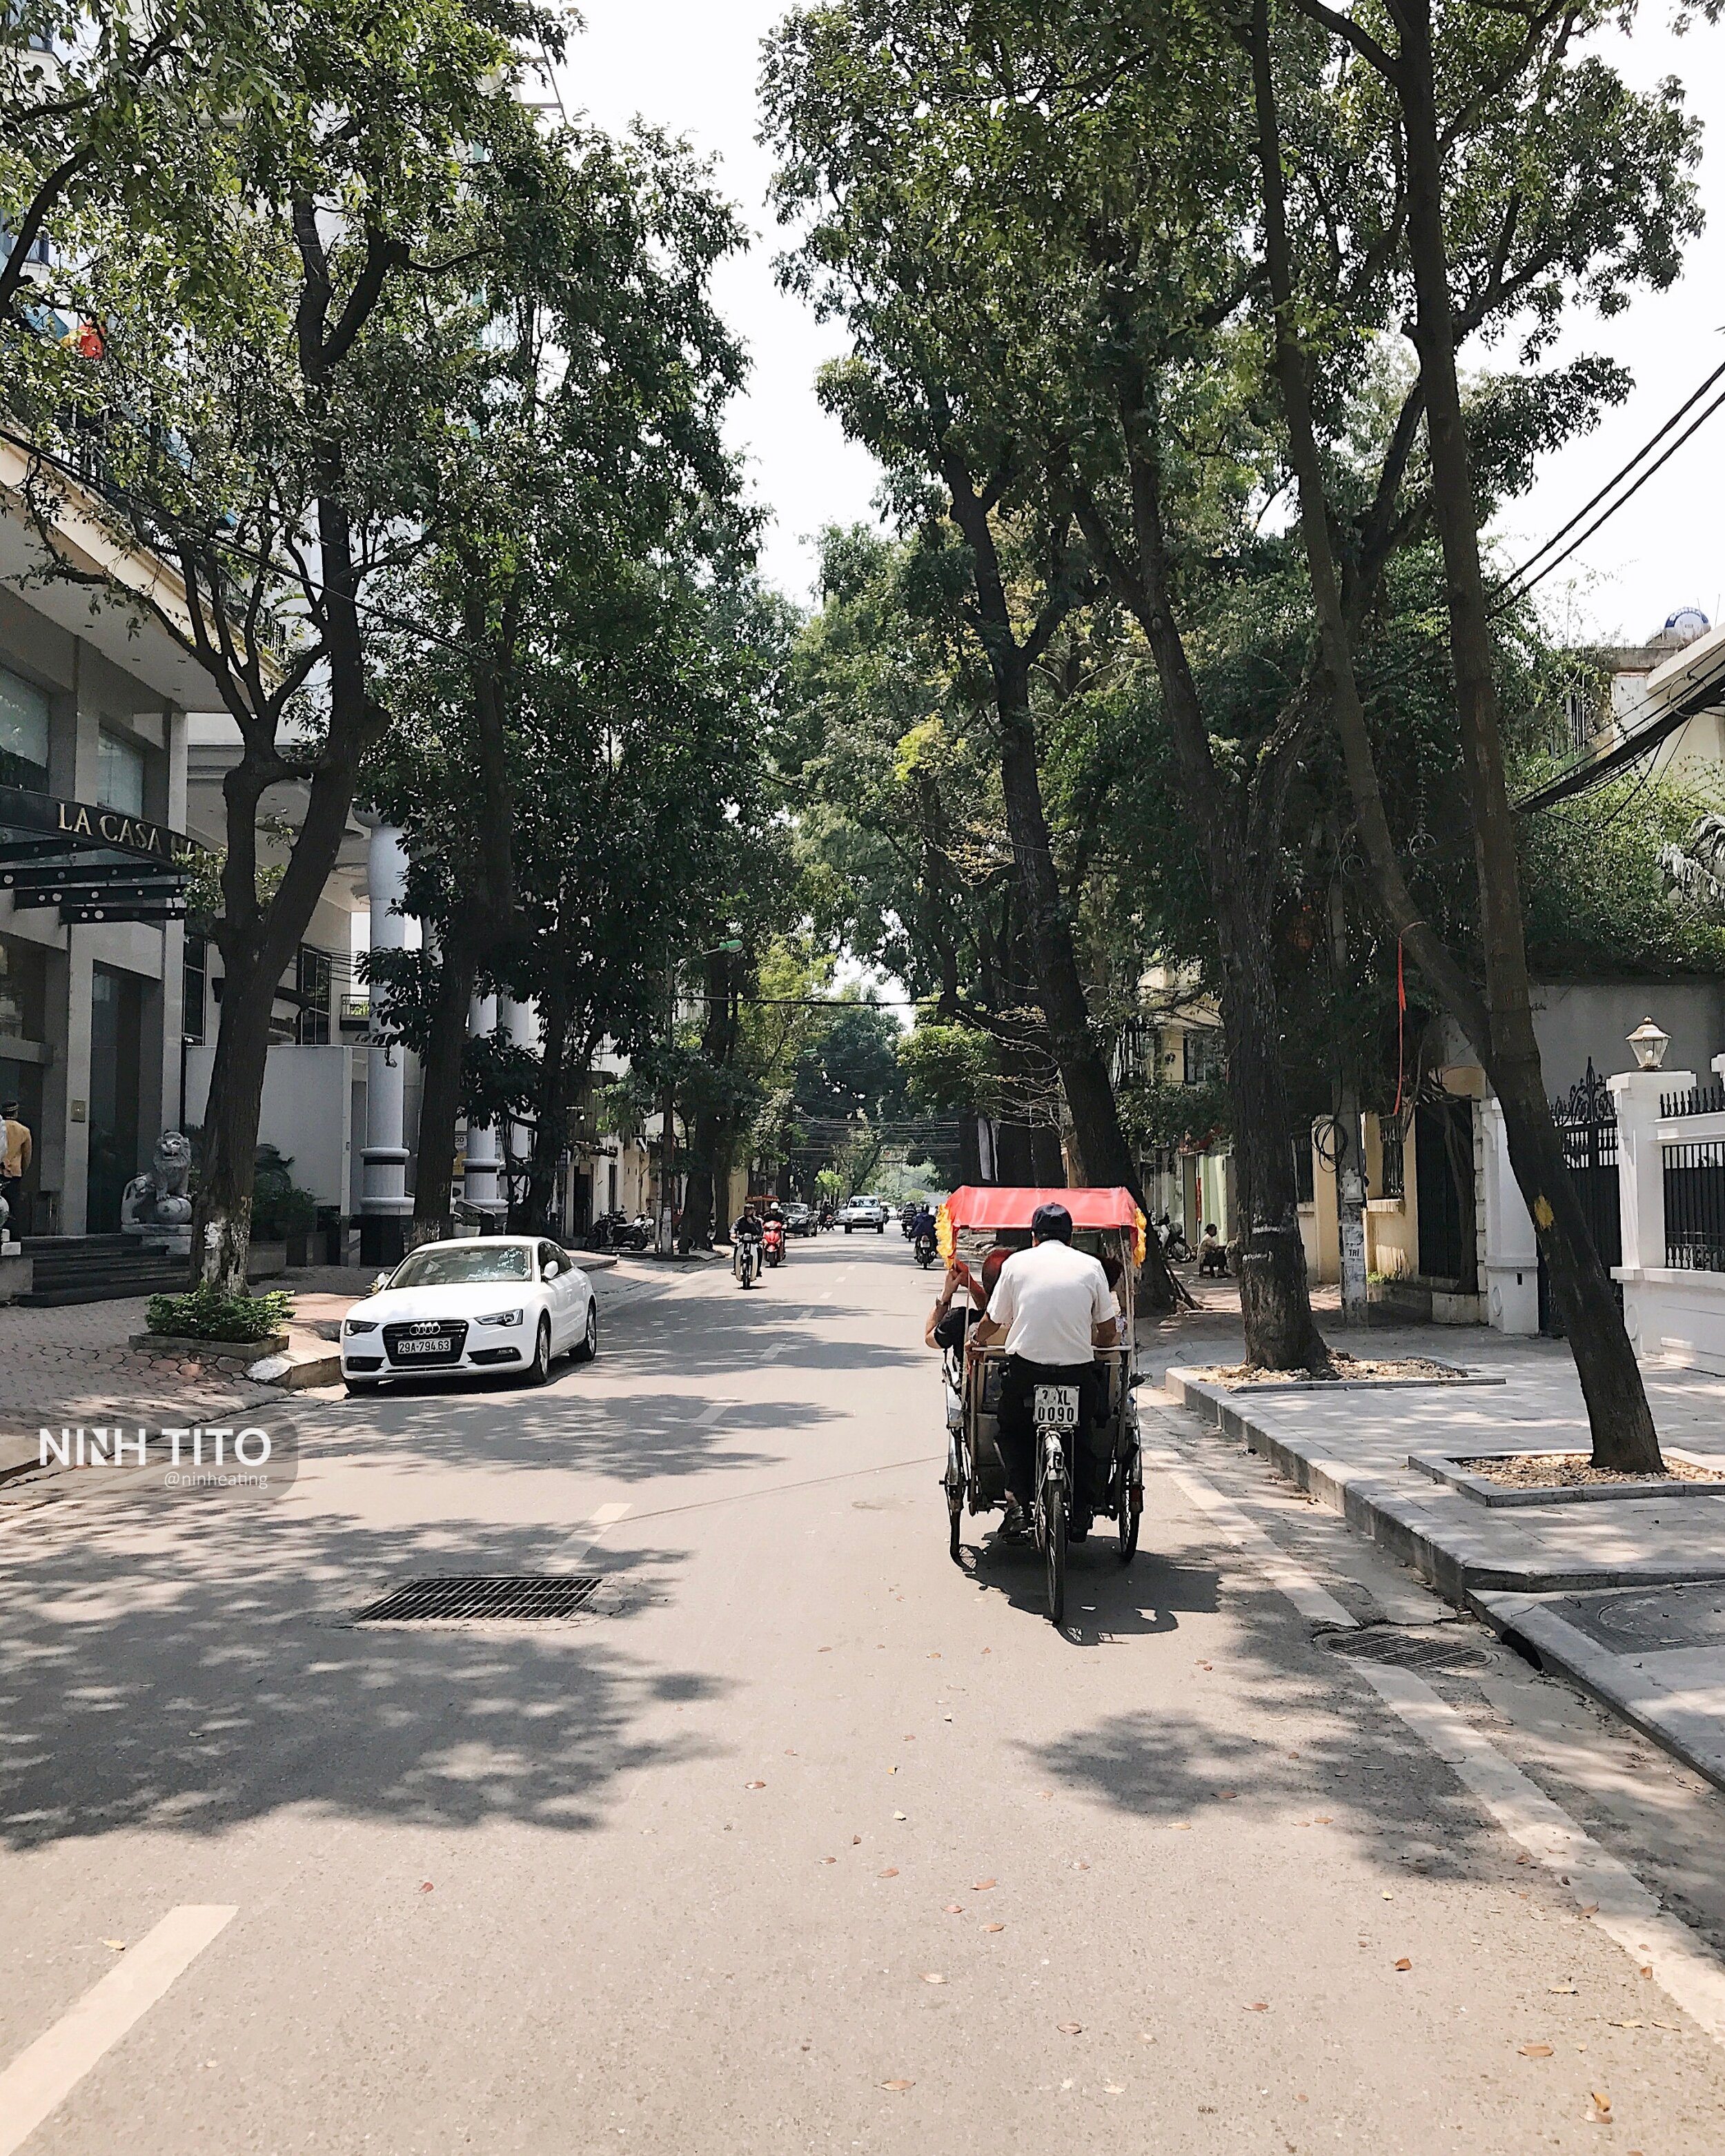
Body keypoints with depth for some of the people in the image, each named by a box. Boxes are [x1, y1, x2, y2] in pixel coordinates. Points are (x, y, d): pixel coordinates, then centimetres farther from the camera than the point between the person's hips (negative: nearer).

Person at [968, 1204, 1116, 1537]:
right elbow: (1109, 1333, 8)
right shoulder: (1091, 1266, 6)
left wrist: (976, 1339, 32)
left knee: (1014, 1432, 20)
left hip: (1025, 1366, -1)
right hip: (1078, 1370, 1)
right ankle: (1079, 1513, 13)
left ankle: (1018, 1500, 1)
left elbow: (992, 1323, 11)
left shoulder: (1016, 1262, 5)